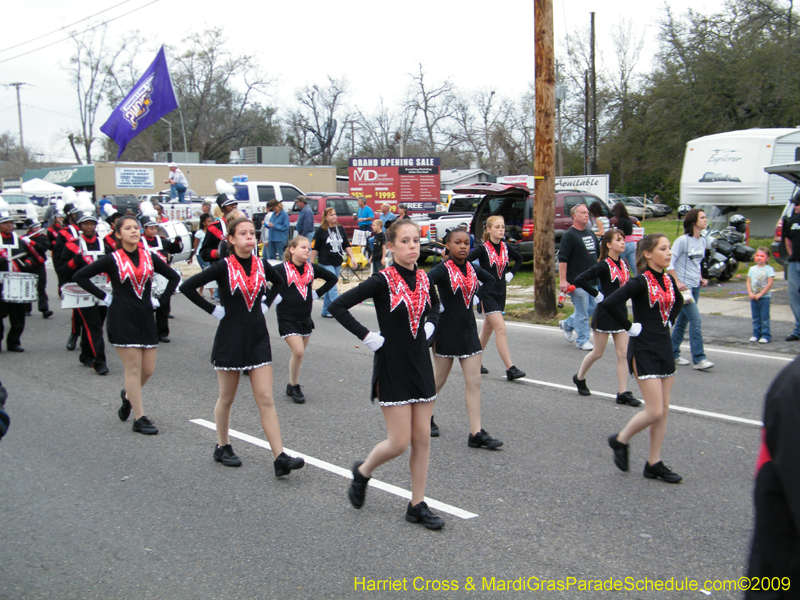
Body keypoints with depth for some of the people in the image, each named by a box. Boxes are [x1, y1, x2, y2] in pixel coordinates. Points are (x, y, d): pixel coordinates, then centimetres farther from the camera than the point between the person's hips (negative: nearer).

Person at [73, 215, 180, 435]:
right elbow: (79, 276, -3)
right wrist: (104, 296, -6)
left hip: (145, 317, 4)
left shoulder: (149, 257, 6)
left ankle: (128, 395, 36)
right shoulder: (112, 260, -4)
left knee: (148, 369, 5)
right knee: (133, 368, -5)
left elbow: (173, 277, 17)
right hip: (122, 318, -4)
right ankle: (139, 418, 2)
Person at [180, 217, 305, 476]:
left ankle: (280, 458, -8)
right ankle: (222, 447, 30)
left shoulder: (261, 265, 2)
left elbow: (279, 282, 23)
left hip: (258, 338, 3)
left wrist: (266, 304, 9)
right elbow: (187, 287, -12)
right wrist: (213, 310, -11)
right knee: (227, 398, 11)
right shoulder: (223, 267, -10)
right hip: (230, 338, -3)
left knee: (266, 399, -2)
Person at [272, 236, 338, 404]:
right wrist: (274, 297, -12)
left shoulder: (312, 269, 3)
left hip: (305, 317, 5)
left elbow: (332, 278, 16)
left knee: (299, 353, 11)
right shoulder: (281, 269, -11)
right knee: (298, 351, -14)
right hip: (287, 318, -5)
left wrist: (317, 293, 7)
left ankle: (292, 386, 25)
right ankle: (294, 386, 3)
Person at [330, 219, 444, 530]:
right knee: (399, 443, -4)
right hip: (392, 366, -6)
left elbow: (434, 306, 28)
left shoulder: (423, 279, 5)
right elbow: (338, 306, -16)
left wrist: (429, 325, 9)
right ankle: (363, 471, 25)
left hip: (421, 363, 6)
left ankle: (418, 505, 16)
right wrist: (367, 336, -15)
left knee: (422, 439, 6)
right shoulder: (383, 281, -13)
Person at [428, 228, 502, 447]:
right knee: (439, 379, 9)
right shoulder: (443, 270, -12)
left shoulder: (473, 269, 6)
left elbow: (491, 280, 26)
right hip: (447, 331, -5)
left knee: (474, 382, -1)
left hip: (469, 330, 5)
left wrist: (476, 296, 12)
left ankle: (476, 433, -1)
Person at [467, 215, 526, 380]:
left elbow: (519, 259, 23)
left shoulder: (505, 247, 5)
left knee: (487, 329, 15)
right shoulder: (483, 249, -13)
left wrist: (511, 274, 11)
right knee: (500, 328, -13)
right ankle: (510, 369, -15)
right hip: (487, 293, -7)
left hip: (501, 292, 7)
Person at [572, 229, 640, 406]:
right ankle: (579, 378, 30)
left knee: (623, 353, 1)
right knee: (598, 353, 6)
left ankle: (623, 393, 3)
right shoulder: (603, 266, -16)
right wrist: (597, 295, -17)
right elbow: (580, 280, -24)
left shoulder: (623, 263, 6)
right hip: (605, 313, -6)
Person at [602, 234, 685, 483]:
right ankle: (621, 440, 15)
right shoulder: (640, 282, -15)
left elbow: (677, 302, 30)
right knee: (655, 412, -9)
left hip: (664, 348, 8)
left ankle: (654, 463, 17)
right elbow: (610, 303, -27)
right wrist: (629, 327, -18)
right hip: (644, 350, -8)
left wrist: (668, 321, 15)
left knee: (663, 411, 8)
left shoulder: (668, 280, 8)